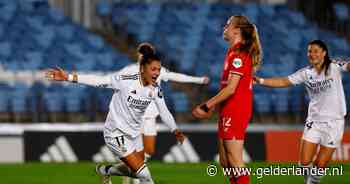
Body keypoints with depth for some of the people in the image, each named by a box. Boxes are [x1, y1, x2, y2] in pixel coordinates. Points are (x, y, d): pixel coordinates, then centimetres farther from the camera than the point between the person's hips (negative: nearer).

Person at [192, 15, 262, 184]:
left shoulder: (238, 54, -15)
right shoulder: (234, 53, 16)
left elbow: (230, 88, -21)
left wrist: (206, 106, -17)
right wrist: (211, 107, 17)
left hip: (235, 113, -10)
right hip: (228, 112, 10)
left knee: (235, 162, -8)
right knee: (225, 162, 12)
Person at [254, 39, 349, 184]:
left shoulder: (335, 67, -7)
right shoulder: (306, 73, 3)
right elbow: (283, 82, 3)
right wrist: (260, 80, -6)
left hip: (334, 122, -3)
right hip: (314, 121, 3)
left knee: (320, 165, -2)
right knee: (304, 162, -5)